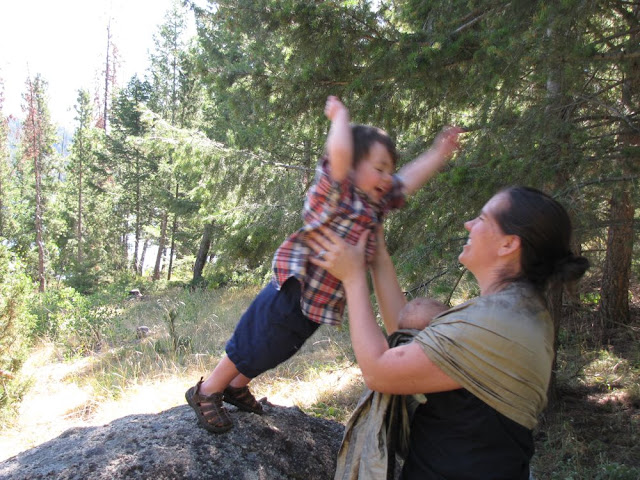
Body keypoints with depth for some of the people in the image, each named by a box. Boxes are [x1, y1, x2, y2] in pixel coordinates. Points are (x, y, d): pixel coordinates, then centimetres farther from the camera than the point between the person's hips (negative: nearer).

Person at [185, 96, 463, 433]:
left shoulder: (375, 203, 7)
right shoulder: (335, 191, -19)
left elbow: (409, 179, 19)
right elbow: (339, 151, -35)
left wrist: (439, 154, 13)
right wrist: (341, 116, -18)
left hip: (319, 305, 9)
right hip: (291, 295, -9)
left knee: (272, 354, 26)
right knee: (250, 350, 8)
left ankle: (236, 387, 49)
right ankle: (205, 392, 29)